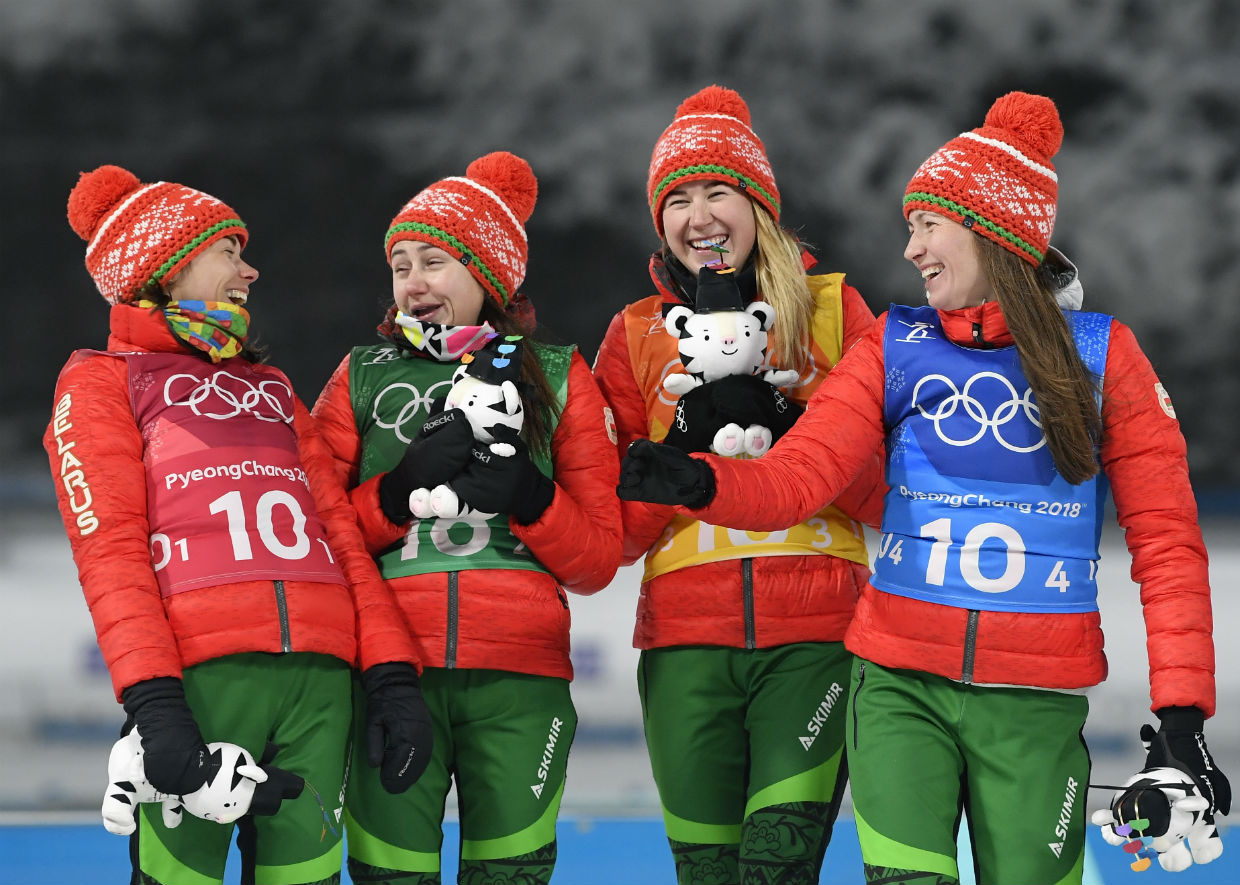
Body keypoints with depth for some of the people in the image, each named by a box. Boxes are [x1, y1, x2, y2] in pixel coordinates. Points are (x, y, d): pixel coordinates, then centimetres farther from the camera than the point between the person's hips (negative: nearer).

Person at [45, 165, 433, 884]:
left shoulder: (272, 390, 30)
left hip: (320, 676, 5)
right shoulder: (102, 380, 13)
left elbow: (340, 529, 19)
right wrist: (152, 702, -16)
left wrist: (393, 674, 3)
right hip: (201, 675, -5)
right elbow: (110, 548, -1)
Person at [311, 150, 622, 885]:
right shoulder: (362, 378, 14)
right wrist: (401, 489, -10)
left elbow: (597, 561, 8)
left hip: (518, 683, 0)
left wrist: (528, 497, -9)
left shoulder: (556, 378, 13)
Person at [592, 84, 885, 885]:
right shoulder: (637, 335, 12)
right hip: (688, 642, 2)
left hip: (814, 639, -2)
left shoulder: (833, 310, 7)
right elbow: (614, 531, 7)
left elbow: (884, 494, 1)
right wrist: (692, 436, -8)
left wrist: (787, 418, -13)